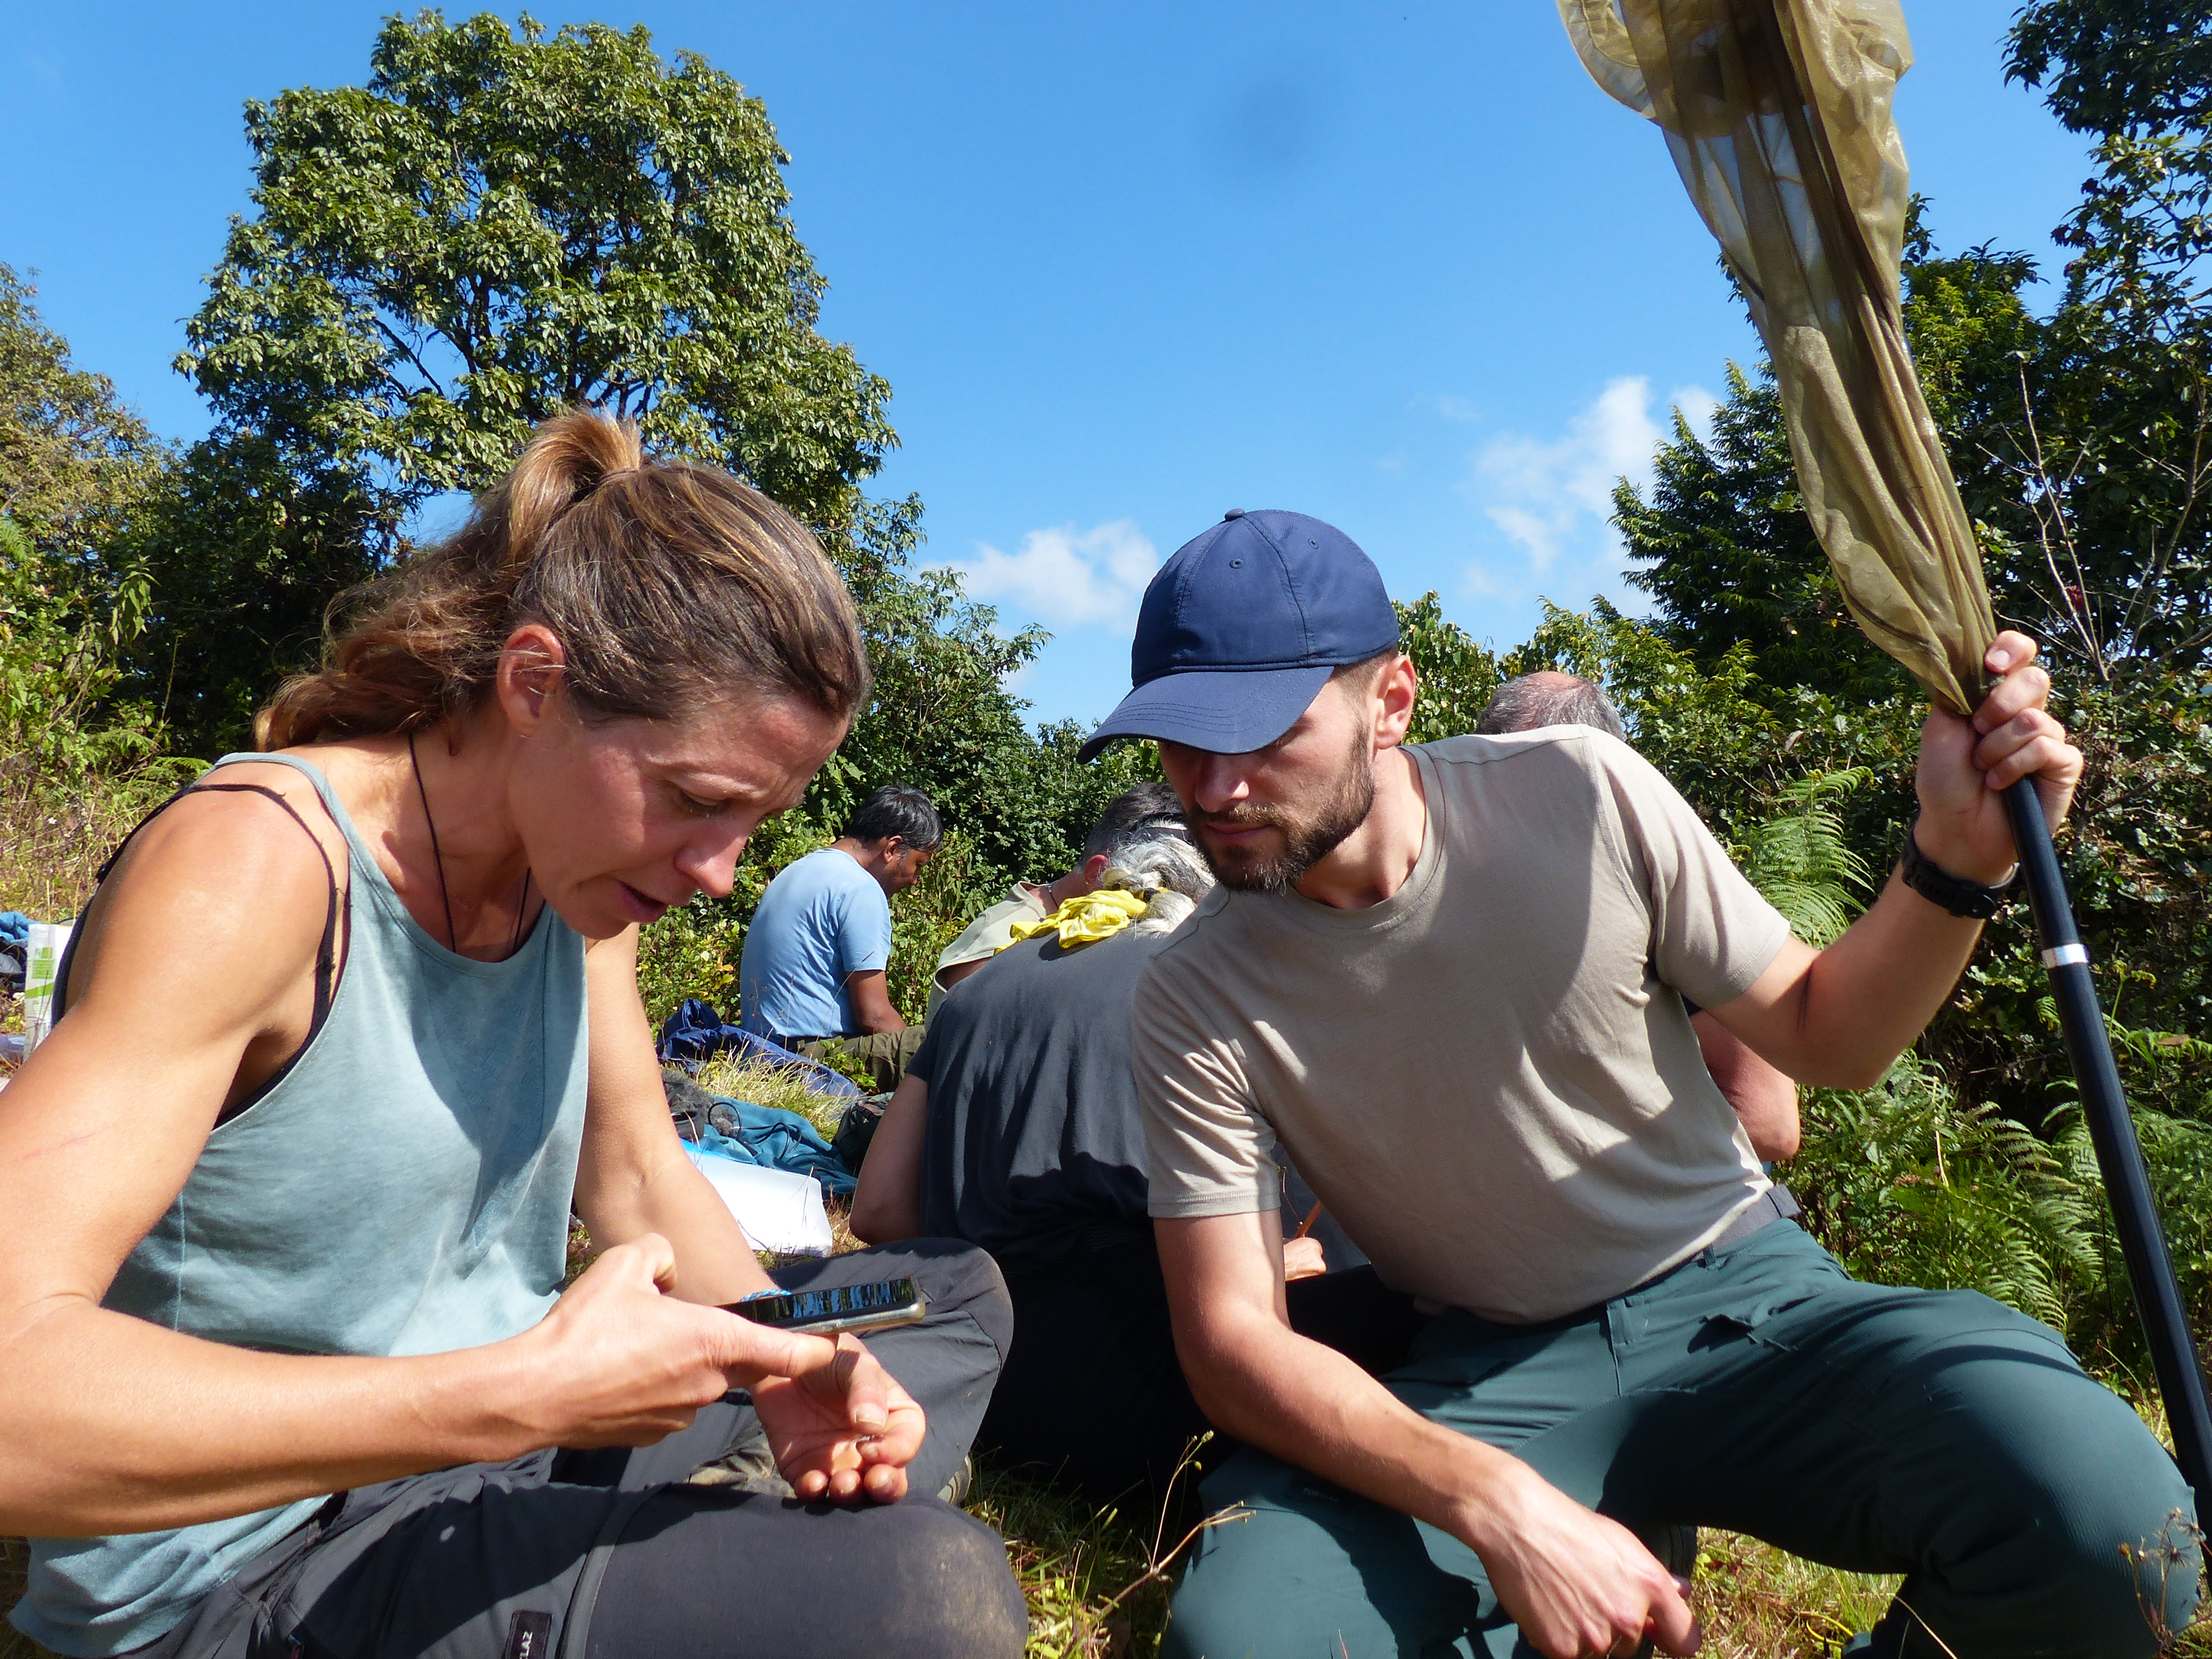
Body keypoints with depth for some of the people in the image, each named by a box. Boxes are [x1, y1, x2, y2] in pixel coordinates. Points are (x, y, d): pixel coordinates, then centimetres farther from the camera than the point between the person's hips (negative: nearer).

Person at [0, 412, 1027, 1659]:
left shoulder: (578, 855, -2)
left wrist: (786, 1363, -11)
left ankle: (756, 1506, 0)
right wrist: (524, 1395, -33)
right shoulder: (254, 865, -24)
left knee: (955, 1293, 15)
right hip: (253, 1550, -7)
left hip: (512, 1422, 8)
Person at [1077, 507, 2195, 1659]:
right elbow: (1231, 1340, -13)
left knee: (2107, 1517, -28)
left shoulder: (1583, 792, -12)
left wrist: (1956, 857, -17)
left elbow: (1825, 1039, 1)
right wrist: (1497, 1505, -27)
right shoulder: (1197, 997, -12)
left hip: (1739, 1299, 1)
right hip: (1486, 1374, 0)